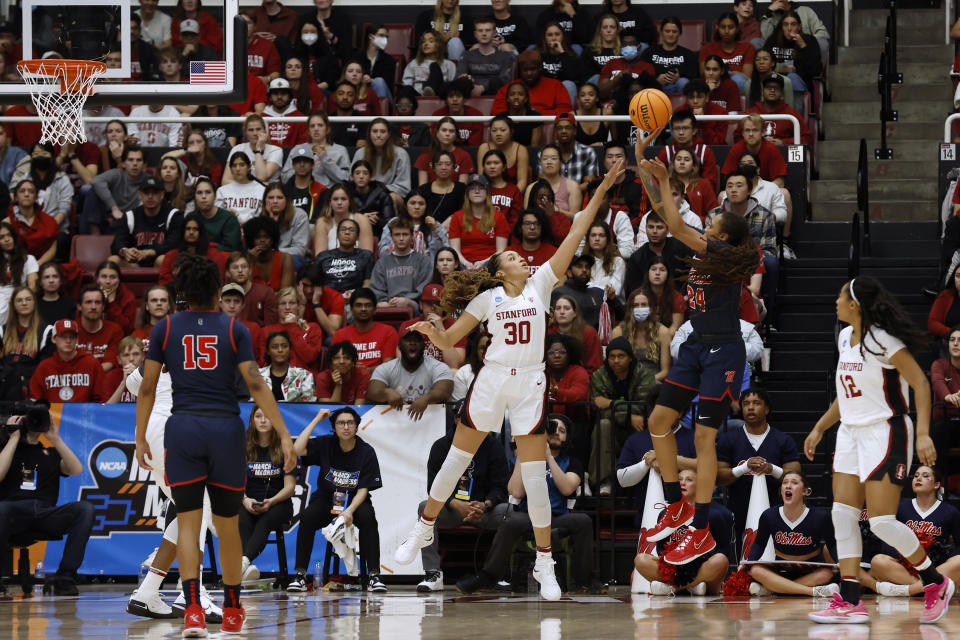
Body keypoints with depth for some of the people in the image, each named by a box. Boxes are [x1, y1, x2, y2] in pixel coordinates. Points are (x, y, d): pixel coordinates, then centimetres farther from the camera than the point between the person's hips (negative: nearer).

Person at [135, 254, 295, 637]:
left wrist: (141, 437, 13)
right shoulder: (234, 329, 3)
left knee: (188, 523, 0)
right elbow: (256, 385, -5)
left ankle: (193, 609, -16)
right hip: (226, 427, 0)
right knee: (227, 524, 12)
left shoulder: (165, 329, 5)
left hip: (182, 428, 0)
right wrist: (284, 435, -5)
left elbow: (147, 387, 5)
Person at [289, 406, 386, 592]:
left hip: (355, 501, -1)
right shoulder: (325, 444, -3)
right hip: (325, 500, 1)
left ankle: (373, 576, -29)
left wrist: (349, 511, -27)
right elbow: (298, 449, -19)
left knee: (368, 517, -33)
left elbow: (363, 489, -8)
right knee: (307, 516, -30)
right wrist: (317, 419, -14)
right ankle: (300, 575, -26)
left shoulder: (366, 452, -6)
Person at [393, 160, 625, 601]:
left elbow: (574, 236, 2)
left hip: (530, 385, 0)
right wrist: (429, 331, -18)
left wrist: (600, 193, -3)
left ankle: (544, 563, 1)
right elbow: (449, 340, 5)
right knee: (458, 456, 8)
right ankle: (425, 527, 27)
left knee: (534, 472, -3)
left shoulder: (539, 285, 6)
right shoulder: (488, 297, 4)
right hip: (492, 379, 0)